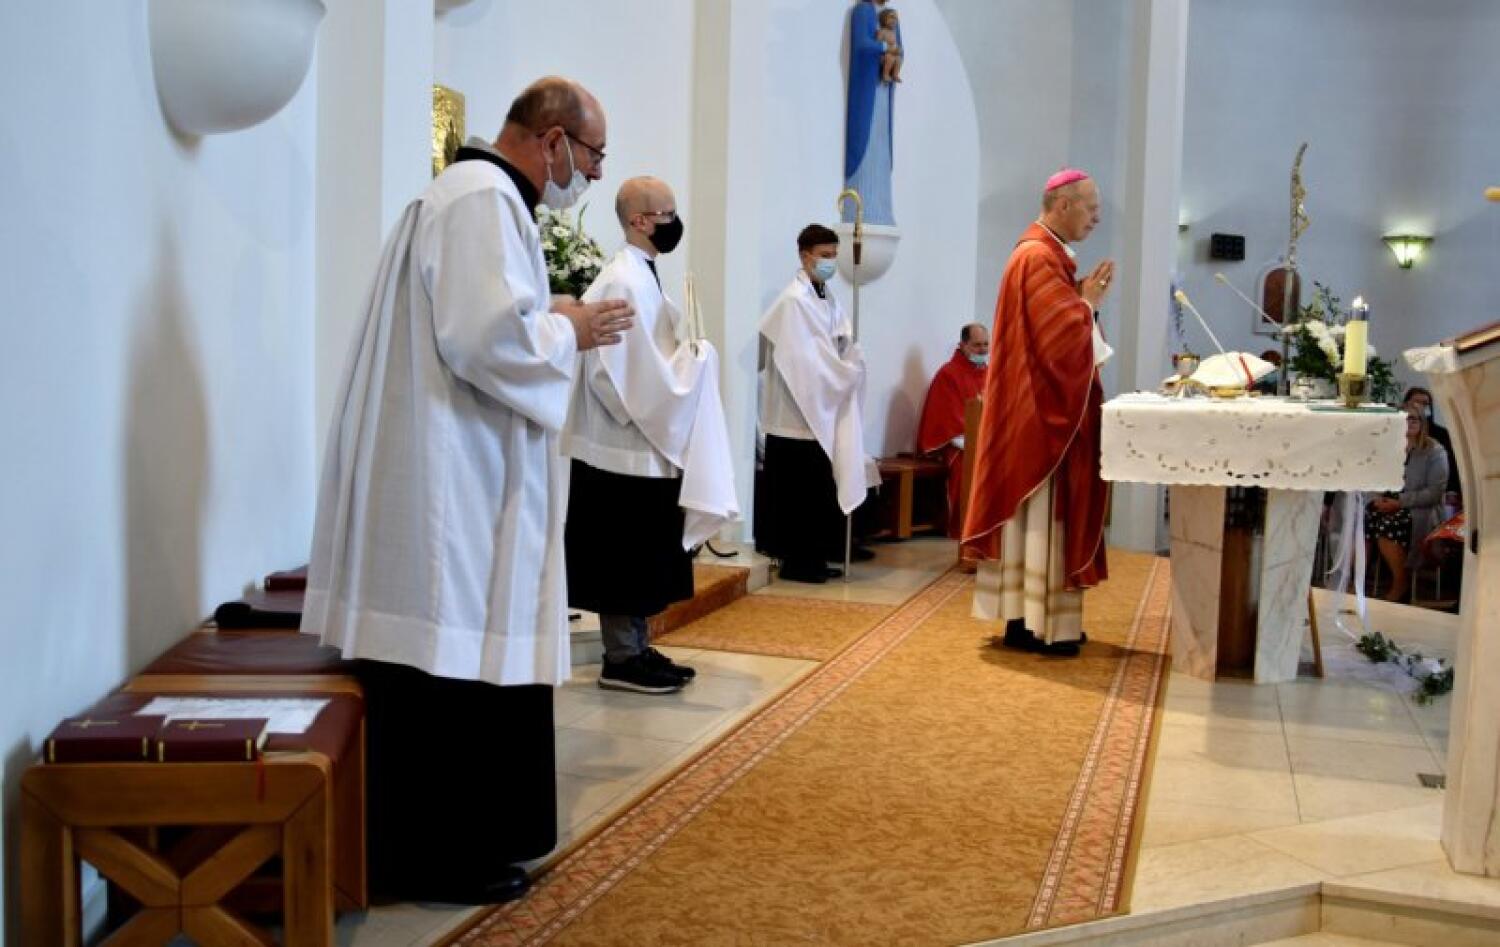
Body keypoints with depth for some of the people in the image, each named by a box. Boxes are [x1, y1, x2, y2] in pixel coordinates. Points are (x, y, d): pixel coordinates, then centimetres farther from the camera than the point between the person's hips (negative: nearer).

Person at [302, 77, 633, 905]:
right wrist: (569, 331, -10)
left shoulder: (474, 194, 19)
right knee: (453, 660, -3)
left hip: (451, 472, 11)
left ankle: (452, 840, 24)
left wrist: (552, 322, 12)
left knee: (455, 657, 15)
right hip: (451, 476, -11)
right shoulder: (484, 200, -15)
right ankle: (437, 857, 7)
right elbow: (489, 338, -26)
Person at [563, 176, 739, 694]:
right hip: (628, 448, -10)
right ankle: (622, 660, 8)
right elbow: (642, 374, -22)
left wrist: (686, 356, 6)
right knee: (625, 559, -1)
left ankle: (638, 650, 23)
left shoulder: (640, 276, 12)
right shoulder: (626, 281, -18)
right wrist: (697, 357, -10)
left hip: (644, 446, 10)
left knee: (643, 559, 15)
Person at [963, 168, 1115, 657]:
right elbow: (1061, 336, -24)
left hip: (1046, 407, 11)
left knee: (1043, 514, 12)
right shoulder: (1038, 257, -17)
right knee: (1041, 513, -5)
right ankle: (1033, 624, 0)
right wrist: (1089, 301, -8)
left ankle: (1031, 616, 17)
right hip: (1042, 410, -11)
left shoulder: (1047, 254, 16)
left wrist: (1085, 301, 6)